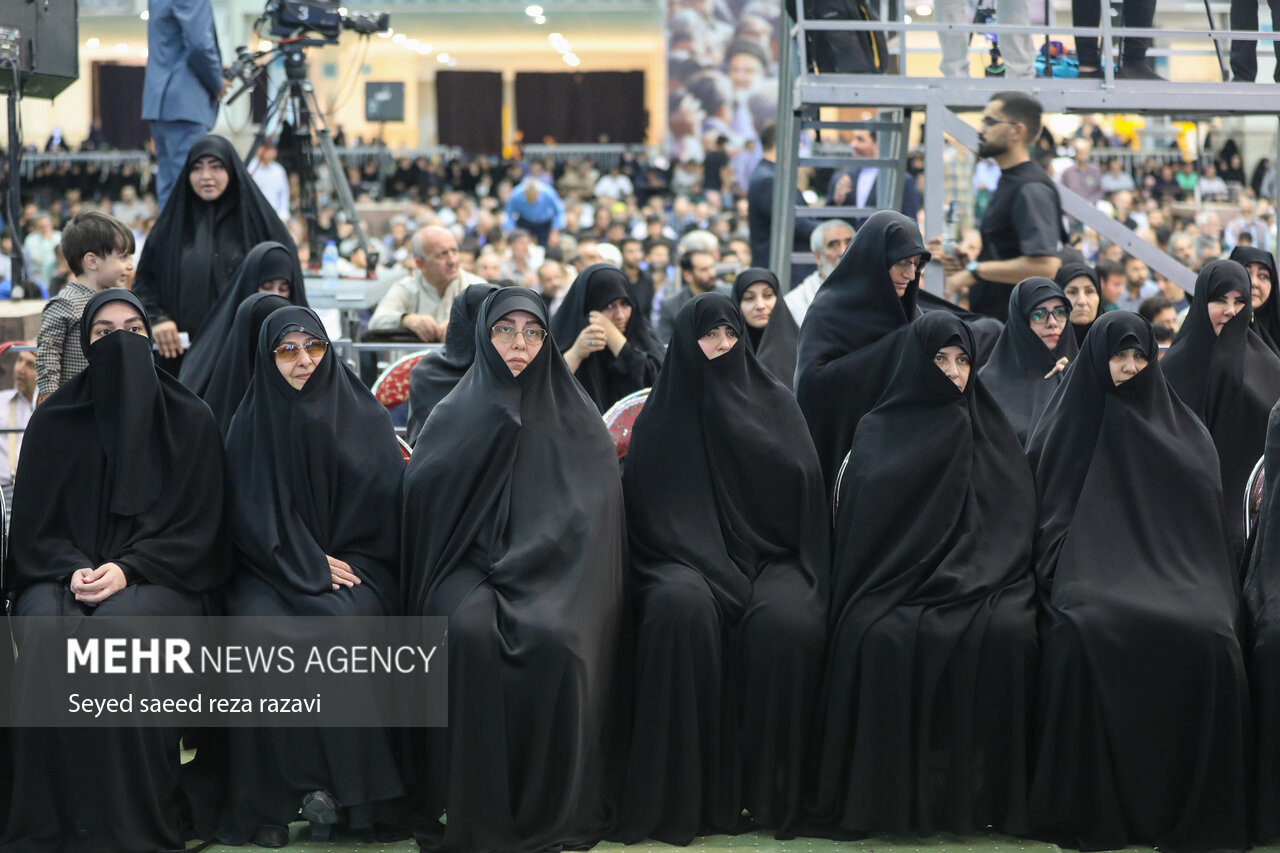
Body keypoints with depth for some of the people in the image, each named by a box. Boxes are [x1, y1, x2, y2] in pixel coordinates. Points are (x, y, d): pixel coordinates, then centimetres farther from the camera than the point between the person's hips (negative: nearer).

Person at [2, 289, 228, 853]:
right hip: (61, 573, 2)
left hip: (159, 579, -2)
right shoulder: (53, 421, 12)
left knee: (118, 626, -36)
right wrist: (72, 571, -12)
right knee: (46, 633, -33)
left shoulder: (190, 420, 7)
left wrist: (127, 571, -14)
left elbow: (195, 525, 1)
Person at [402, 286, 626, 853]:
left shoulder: (577, 423, 9)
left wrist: (521, 568, -11)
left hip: (553, 568, 0)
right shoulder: (454, 417, 11)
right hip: (470, 563, 0)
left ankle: (553, 806, -19)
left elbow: (589, 516, 0)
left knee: (555, 637, -33)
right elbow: (420, 493, 4)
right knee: (470, 630, -33)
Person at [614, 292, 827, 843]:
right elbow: (649, 506, 2)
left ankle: (771, 793, -21)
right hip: (689, 556, -1)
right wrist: (711, 563, -12)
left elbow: (805, 489, 5)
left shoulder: (776, 404, 13)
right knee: (681, 607, -37)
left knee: (786, 621, -35)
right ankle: (682, 793, -31)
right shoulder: (661, 413, 10)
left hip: (770, 555, 1)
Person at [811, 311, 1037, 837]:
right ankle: (888, 792, -24)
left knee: (1009, 631, -32)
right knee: (879, 636, -35)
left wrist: (979, 576, -5)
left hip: (977, 577, 1)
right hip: (899, 585, -1)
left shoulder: (989, 433, 15)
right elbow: (858, 521, 4)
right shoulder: (879, 433, 10)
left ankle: (990, 790, -21)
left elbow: (1015, 520, 11)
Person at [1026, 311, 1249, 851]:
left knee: (1206, 636, -33)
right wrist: (1062, 575, -6)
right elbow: (1047, 513, 9)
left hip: (1172, 575, 1)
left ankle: (1195, 807, -21)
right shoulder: (1069, 425, 13)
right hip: (1090, 576, -1)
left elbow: (1205, 520, 15)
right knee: (1080, 631, -36)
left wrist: (1206, 589, 1)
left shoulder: (1181, 433, 16)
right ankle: (1089, 807, -27)